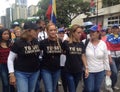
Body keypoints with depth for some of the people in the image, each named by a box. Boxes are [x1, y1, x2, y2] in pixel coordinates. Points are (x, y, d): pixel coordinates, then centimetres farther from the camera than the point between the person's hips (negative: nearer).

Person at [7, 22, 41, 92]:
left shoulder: (36, 42, 0)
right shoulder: (18, 43, -13)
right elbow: (10, 59, -9)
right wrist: (12, 74, -13)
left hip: (35, 72, 5)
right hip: (21, 73, -5)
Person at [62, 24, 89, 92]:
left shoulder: (81, 44, 2)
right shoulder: (66, 43, -11)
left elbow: (83, 56, 7)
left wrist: (86, 68, 3)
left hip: (79, 71, 4)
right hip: (69, 71, -4)